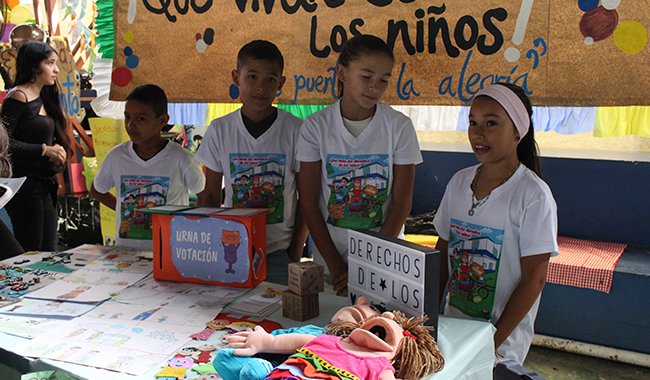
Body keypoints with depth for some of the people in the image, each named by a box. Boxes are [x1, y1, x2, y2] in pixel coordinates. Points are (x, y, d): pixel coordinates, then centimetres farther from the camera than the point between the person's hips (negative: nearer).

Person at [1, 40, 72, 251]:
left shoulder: (43, 98, 16)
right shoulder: (18, 96, -9)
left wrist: (56, 149, 1)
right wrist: (44, 149, -15)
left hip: (46, 186, 8)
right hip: (26, 185, -8)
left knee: (48, 253, 10)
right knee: (30, 255, -4)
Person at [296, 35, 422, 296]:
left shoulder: (399, 126, -7)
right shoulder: (316, 126, -6)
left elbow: (402, 204, -7)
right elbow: (309, 203, -5)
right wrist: (335, 265, -10)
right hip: (329, 256, 1)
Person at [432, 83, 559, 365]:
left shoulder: (534, 195, -15)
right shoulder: (459, 182, 2)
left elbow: (534, 278, -15)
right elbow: (443, 252, 7)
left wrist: (494, 341, -16)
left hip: (504, 336, -4)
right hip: (454, 321, 5)